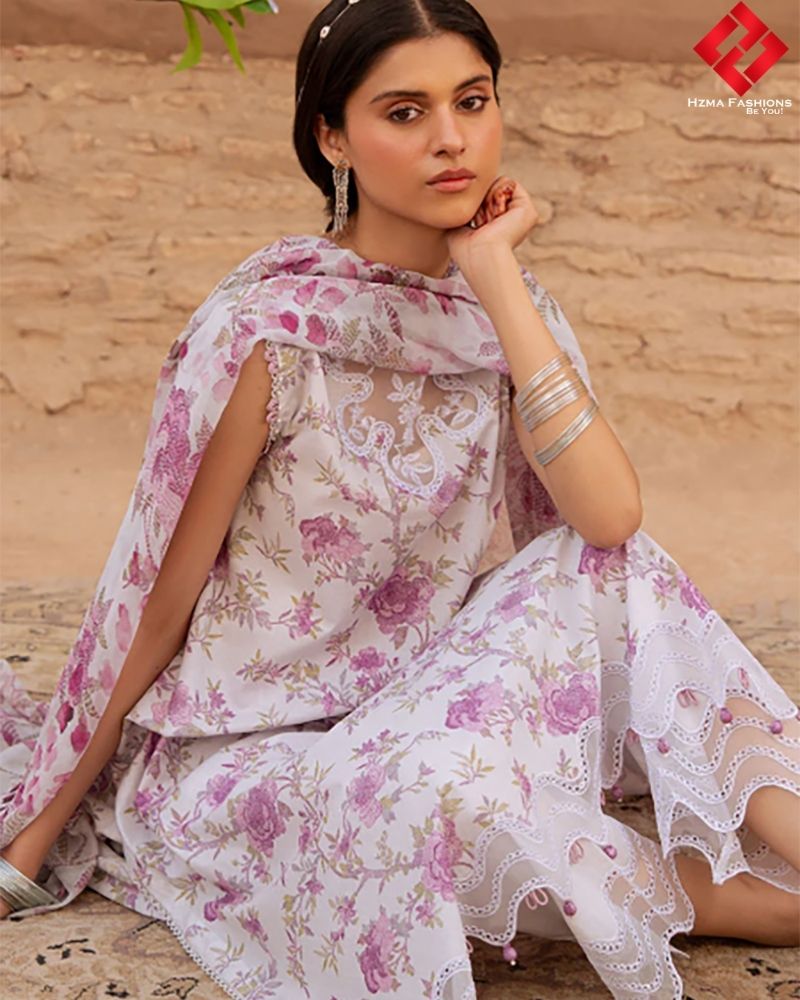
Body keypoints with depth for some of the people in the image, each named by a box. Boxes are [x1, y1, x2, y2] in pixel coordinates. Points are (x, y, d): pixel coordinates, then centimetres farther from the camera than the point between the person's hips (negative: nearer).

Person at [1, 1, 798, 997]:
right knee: (434, 790, -34)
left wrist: (494, 273, -20)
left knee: (608, 576, -17)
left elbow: (607, 517, -21)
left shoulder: (502, 312, -4)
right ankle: (712, 894, -10)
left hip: (411, 703, 5)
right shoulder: (266, 334, -21)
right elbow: (155, 602, -13)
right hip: (239, 754, -5)